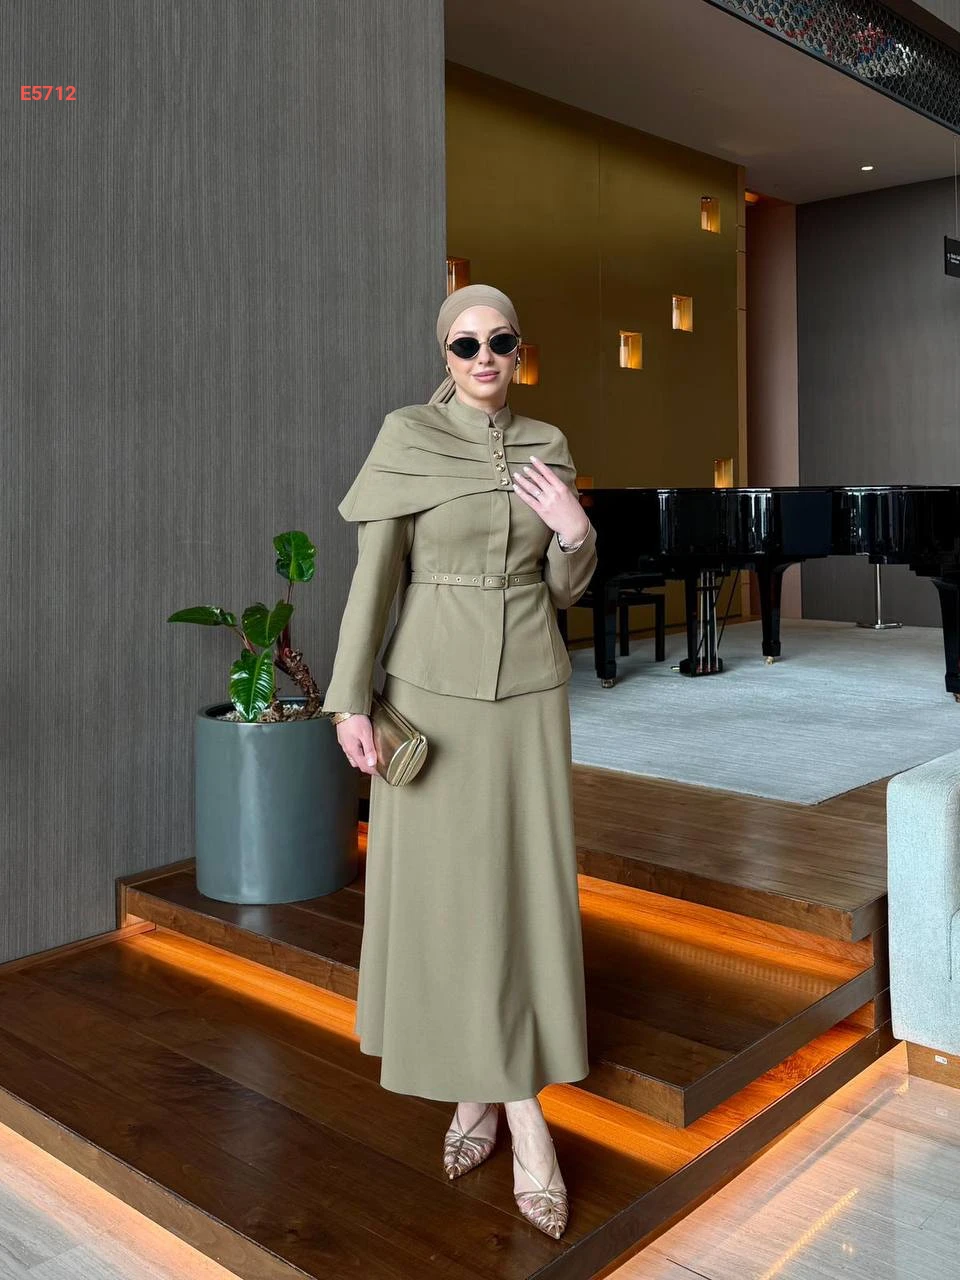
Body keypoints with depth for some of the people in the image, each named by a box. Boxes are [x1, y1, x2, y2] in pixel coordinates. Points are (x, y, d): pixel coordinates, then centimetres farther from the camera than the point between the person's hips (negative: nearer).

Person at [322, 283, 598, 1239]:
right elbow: (374, 574, -5)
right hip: (435, 687, -3)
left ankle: (496, 1088, 20)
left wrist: (575, 533, -9)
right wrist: (350, 700, -10)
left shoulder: (546, 447, 7)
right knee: (442, 884, 1)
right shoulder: (406, 437, -3)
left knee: (525, 885, 4)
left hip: (530, 689, 3)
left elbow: (563, 589, 11)